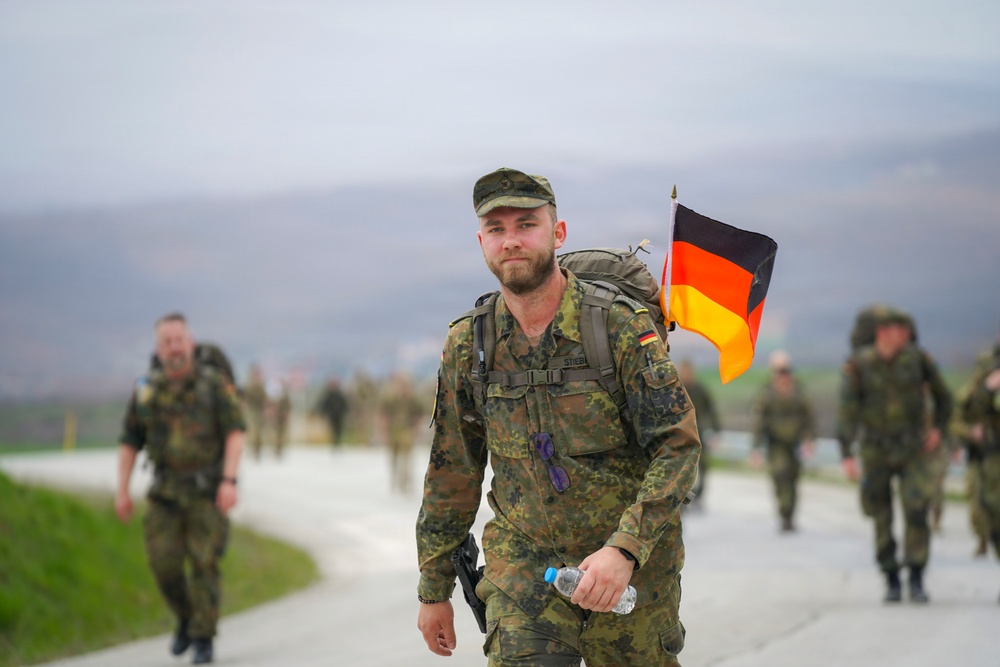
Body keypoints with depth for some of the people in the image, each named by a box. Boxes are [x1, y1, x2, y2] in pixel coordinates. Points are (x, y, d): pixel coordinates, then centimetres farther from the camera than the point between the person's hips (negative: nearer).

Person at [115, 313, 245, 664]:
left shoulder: (215, 383, -6)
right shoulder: (145, 391, 3)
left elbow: (235, 434, -12)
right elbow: (129, 443, 8)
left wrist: (229, 481, -23)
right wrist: (122, 491, 0)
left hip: (208, 489, -3)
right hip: (166, 491, 3)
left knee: (204, 562, -10)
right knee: (164, 563, -6)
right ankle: (187, 619, 21)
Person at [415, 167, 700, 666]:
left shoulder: (621, 326, -14)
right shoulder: (467, 345, -2)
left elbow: (678, 446, -17)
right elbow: (451, 472, 8)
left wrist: (624, 549, -28)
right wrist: (434, 590, 11)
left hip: (632, 559, -2)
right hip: (523, 561, 2)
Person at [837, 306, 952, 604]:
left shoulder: (917, 358, -9)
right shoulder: (858, 364, -14)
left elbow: (941, 393, 9)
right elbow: (847, 411, -17)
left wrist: (939, 428, 1)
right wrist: (846, 455, -26)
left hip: (912, 449, 0)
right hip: (876, 452, 0)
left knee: (917, 509, -15)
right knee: (882, 520, 3)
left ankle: (916, 581, -10)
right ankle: (892, 582, 18)